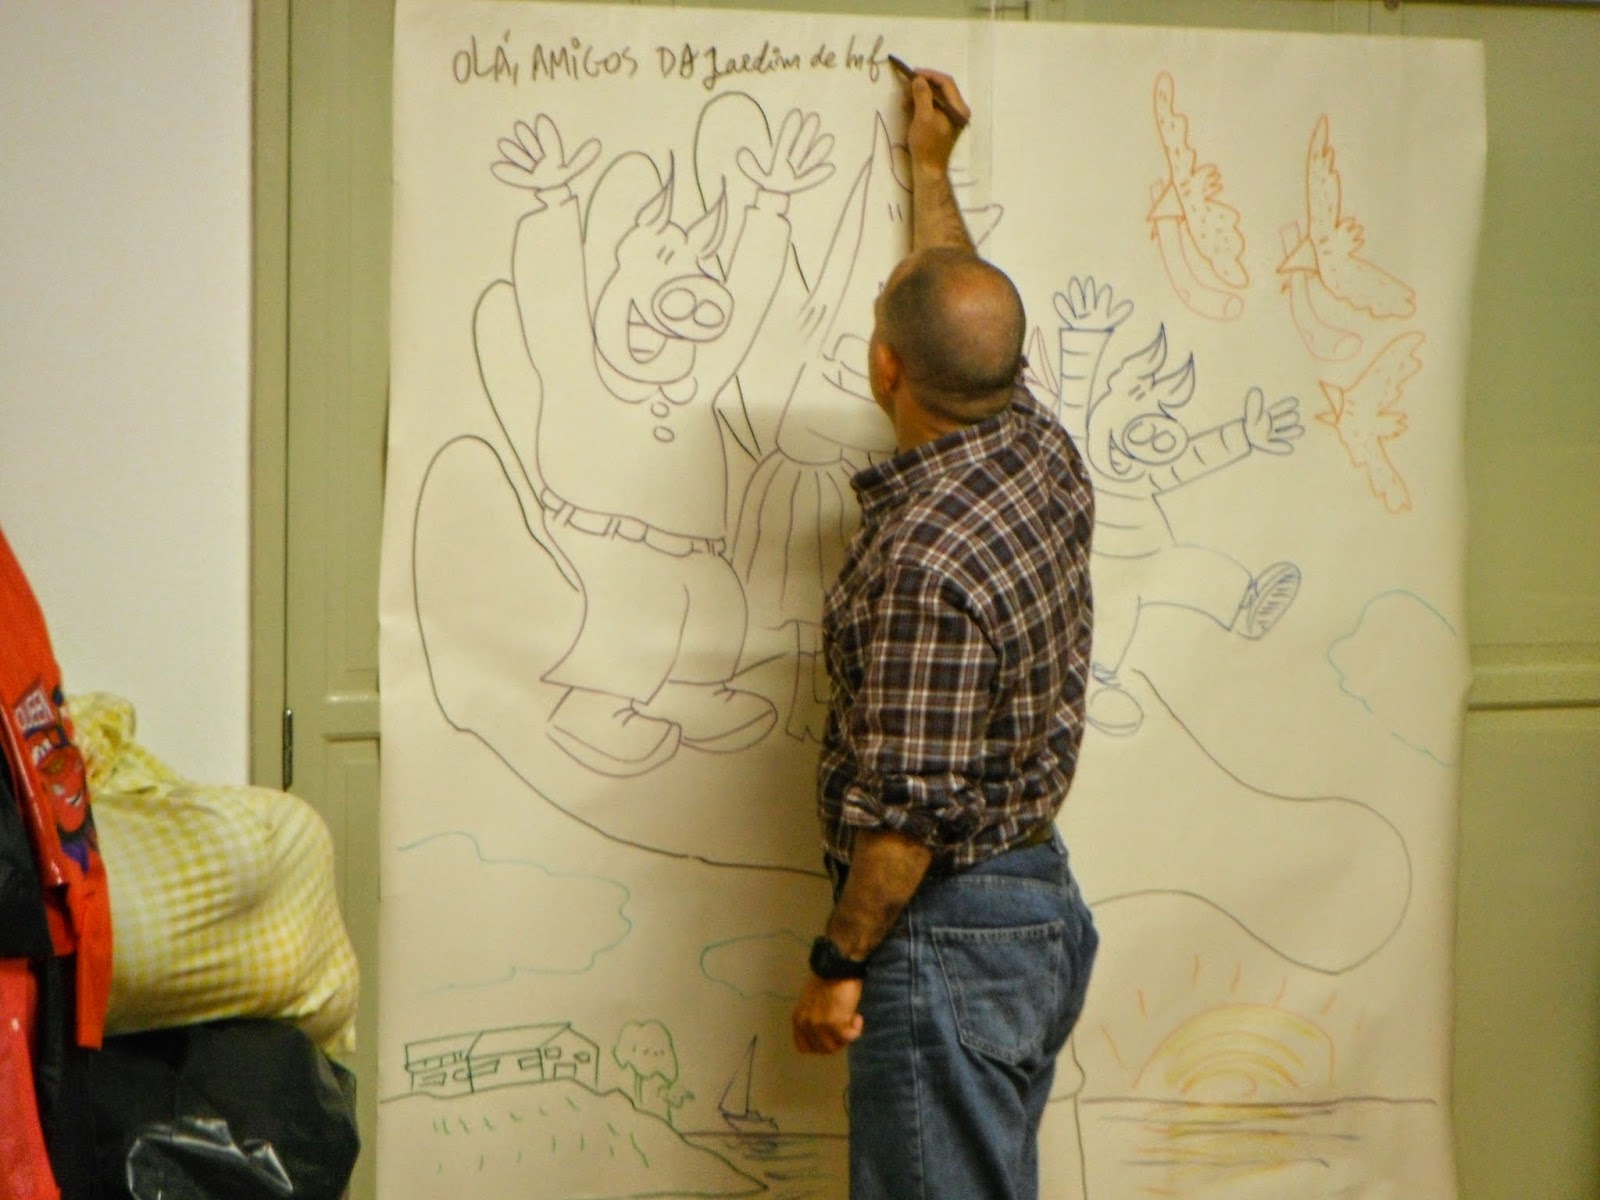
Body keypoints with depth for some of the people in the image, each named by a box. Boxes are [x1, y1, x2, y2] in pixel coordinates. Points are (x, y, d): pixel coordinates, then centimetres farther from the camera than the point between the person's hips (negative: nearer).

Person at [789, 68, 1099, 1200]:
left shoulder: (925, 561, -27)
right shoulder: (1042, 449, -1)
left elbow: (911, 806, -25)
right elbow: (966, 316, 22)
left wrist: (838, 963, -14)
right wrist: (931, 167, 33)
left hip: (949, 933, -10)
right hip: (1046, 894, 10)